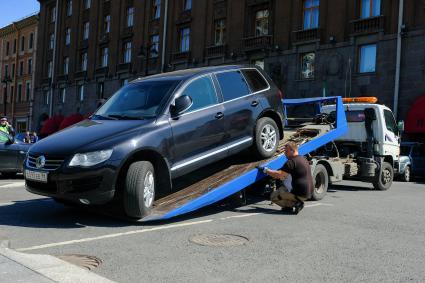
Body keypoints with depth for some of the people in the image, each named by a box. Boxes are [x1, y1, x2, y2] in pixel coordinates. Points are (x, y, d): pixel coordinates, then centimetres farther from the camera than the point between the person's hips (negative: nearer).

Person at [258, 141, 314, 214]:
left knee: (273, 196, 1)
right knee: (282, 189, 30)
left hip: (300, 194, -10)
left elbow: (279, 174, -18)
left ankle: (295, 204, -7)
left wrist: (265, 170, -10)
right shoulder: (303, 159, 15)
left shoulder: (292, 161, -15)